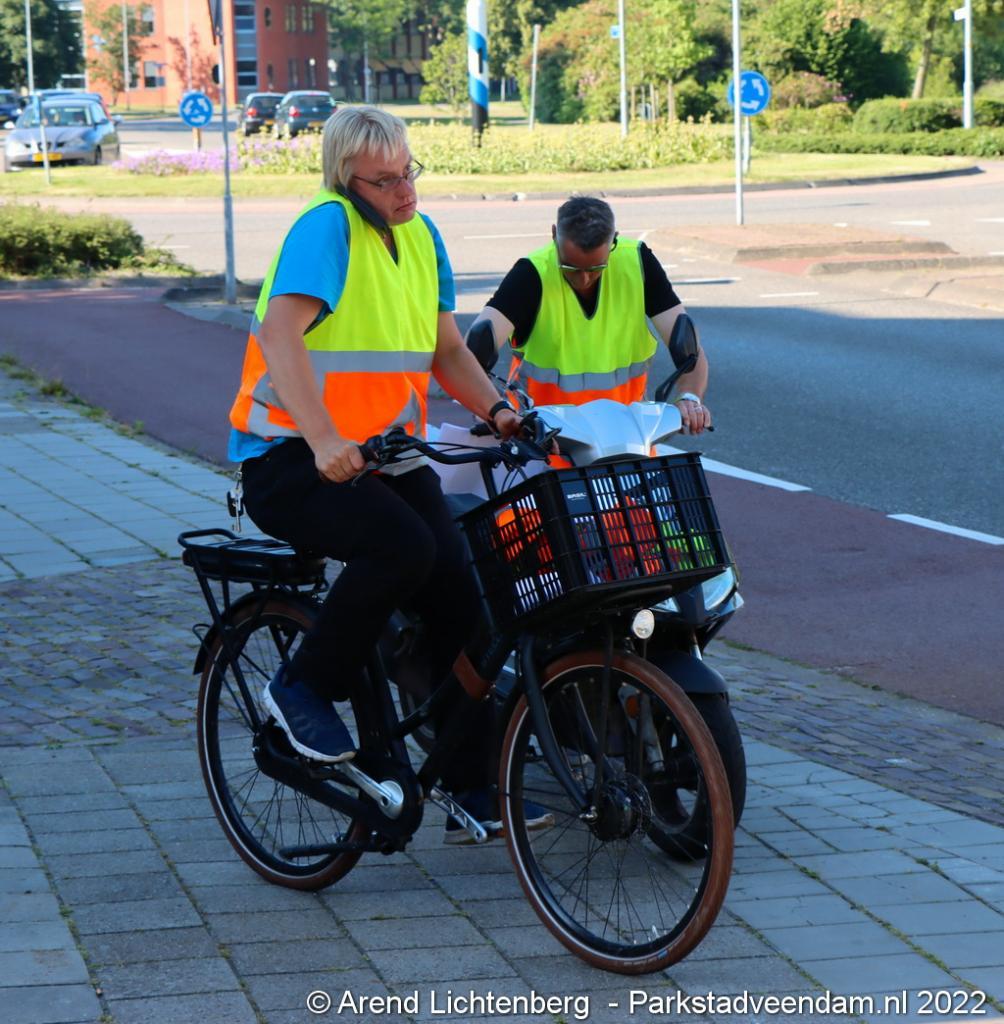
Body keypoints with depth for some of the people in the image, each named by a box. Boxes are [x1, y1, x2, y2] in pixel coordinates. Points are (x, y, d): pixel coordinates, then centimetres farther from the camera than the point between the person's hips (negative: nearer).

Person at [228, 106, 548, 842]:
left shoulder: (420, 235, 11)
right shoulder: (327, 226, -14)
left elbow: (446, 350, 15)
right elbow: (281, 333, -28)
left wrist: (496, 408, -5)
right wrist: (324, 439, -41)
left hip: (385, 453, 7)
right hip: (291, 459, -7)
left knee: (458, 592, -9)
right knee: (403, 546, -32)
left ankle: (473, 788, 2)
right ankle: (303, 688, -9)